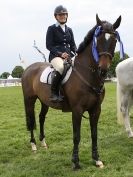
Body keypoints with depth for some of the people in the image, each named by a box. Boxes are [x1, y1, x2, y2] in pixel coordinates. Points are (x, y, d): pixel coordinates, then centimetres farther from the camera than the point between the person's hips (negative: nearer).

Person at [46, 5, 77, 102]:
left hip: (69, 56, 5)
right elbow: (49, 46, -2)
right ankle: (54, 93, -28)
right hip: (56, 55, -5)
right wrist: (60, 54, -15)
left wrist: (75, 54, -3)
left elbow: (73, 45, 19)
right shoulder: (52, 29, 5)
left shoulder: (69, 30, 20)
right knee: (61, 67, -39)